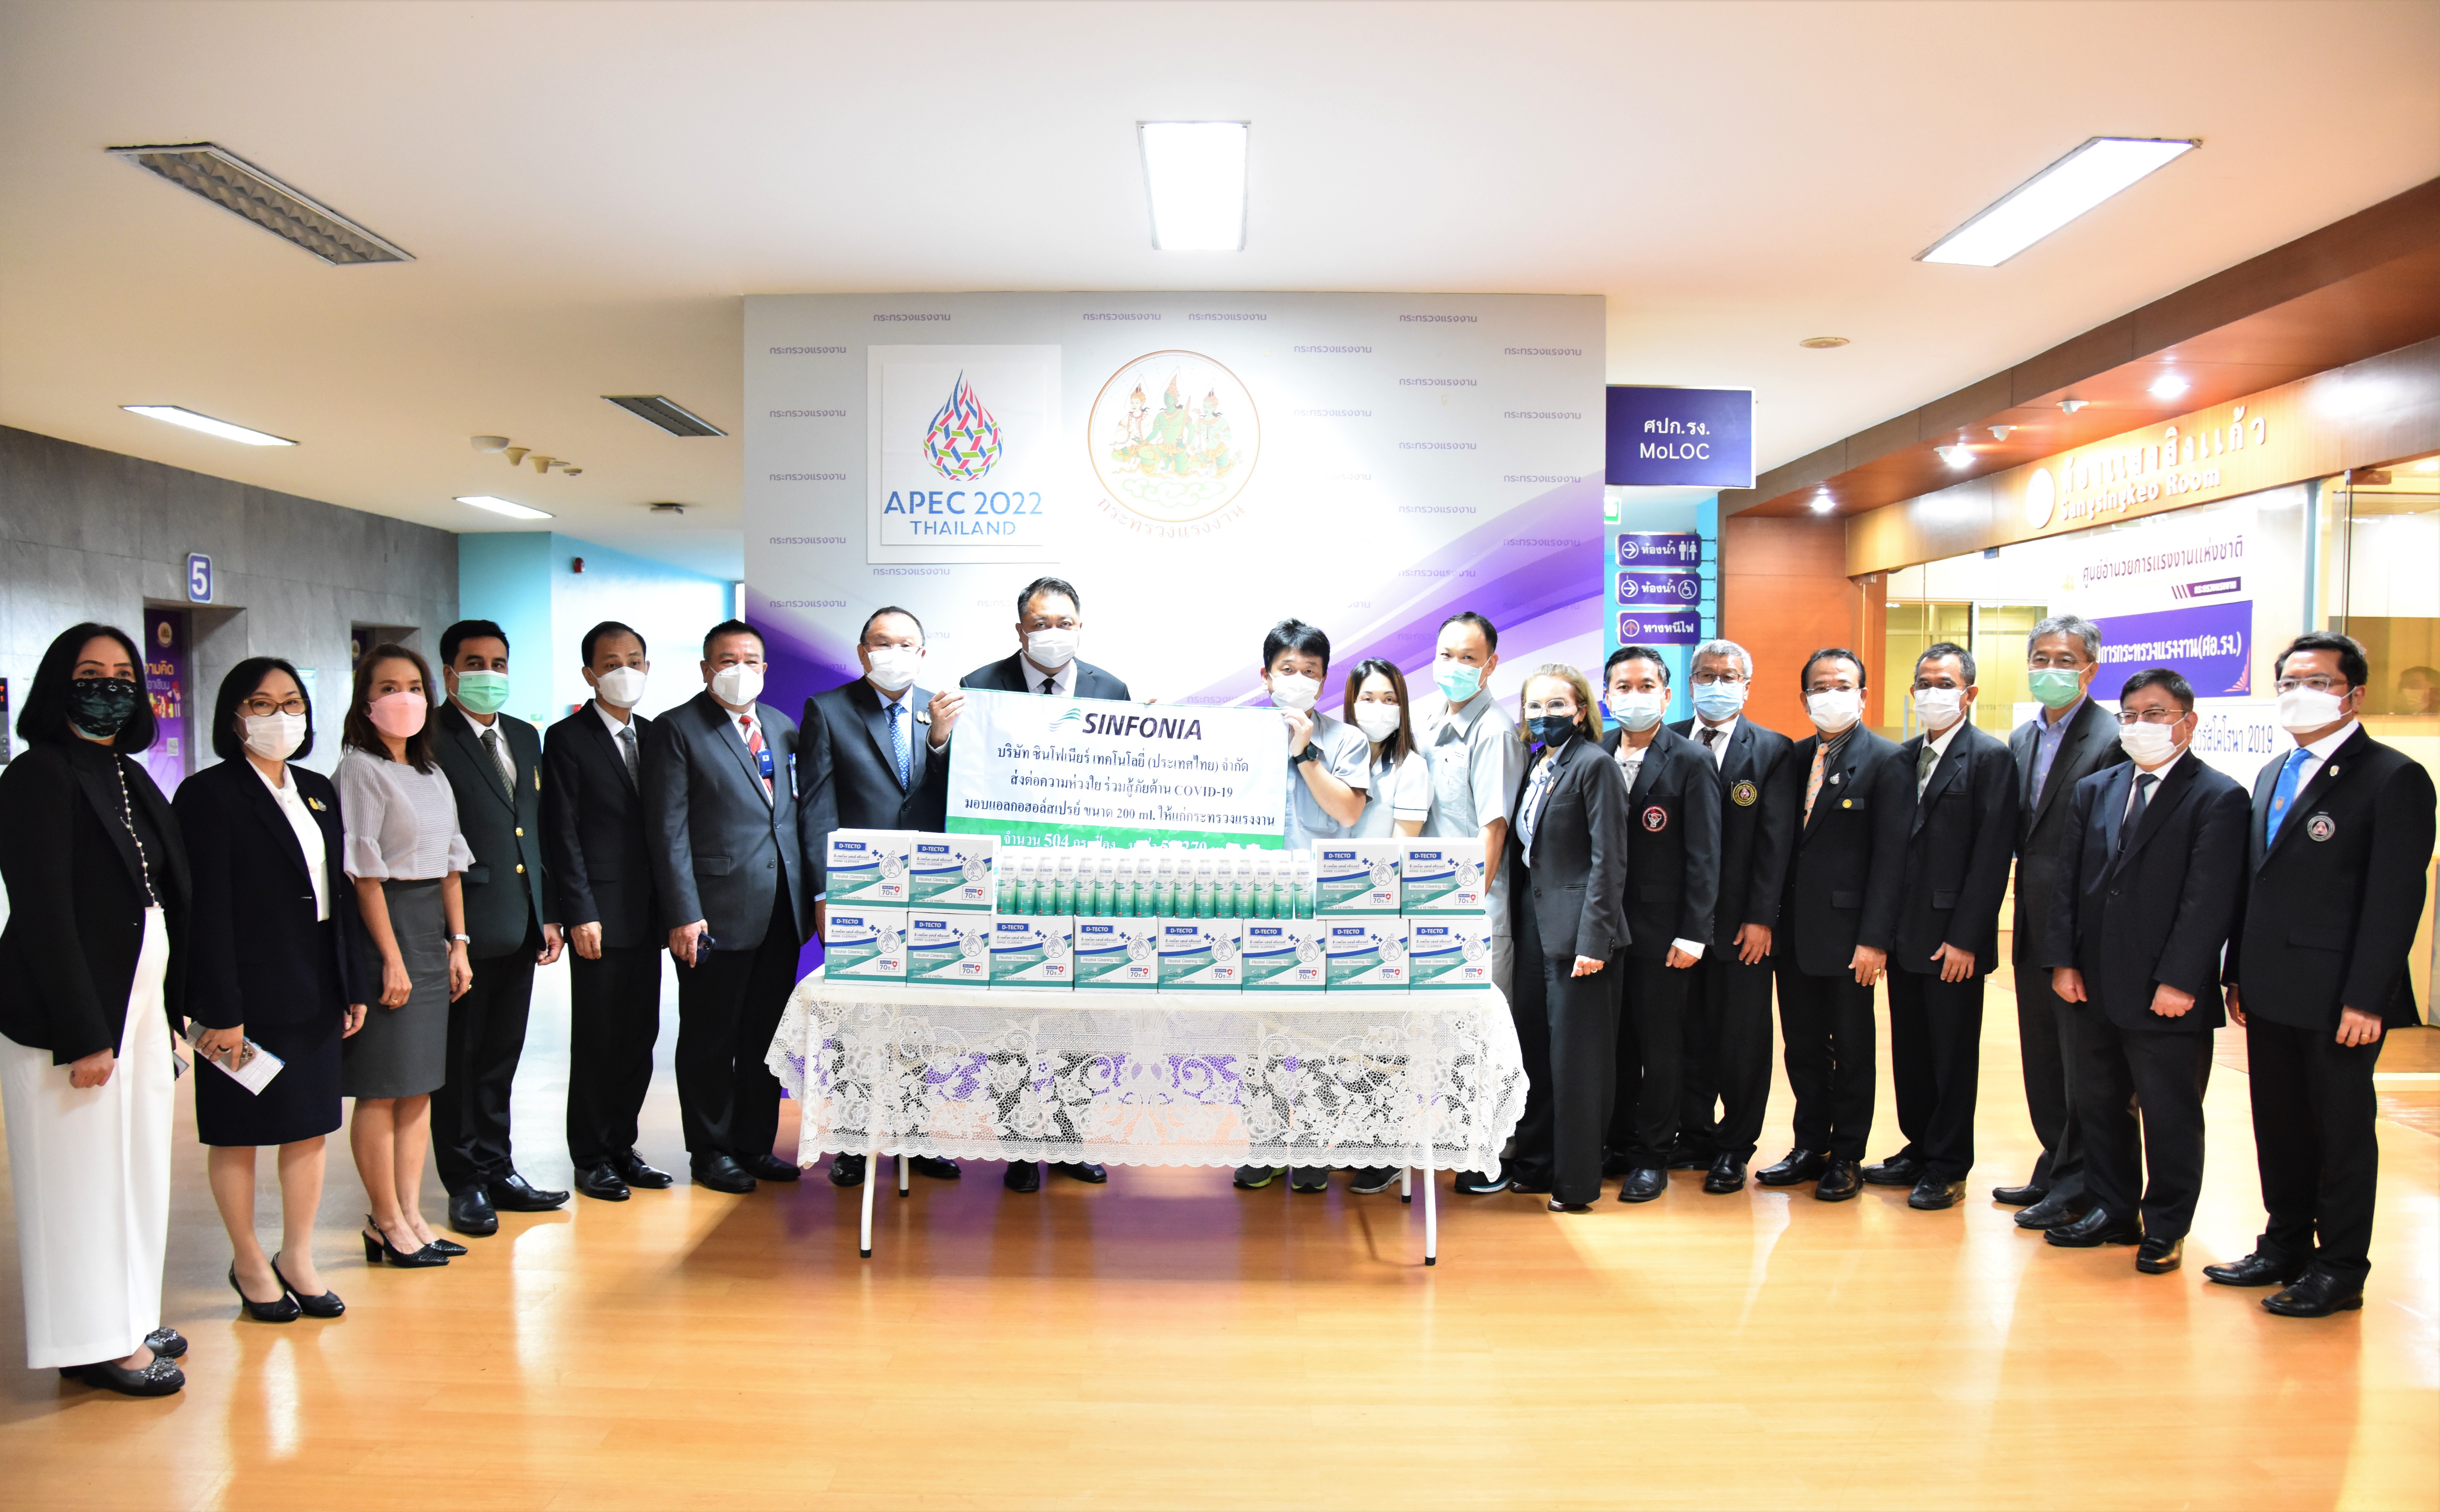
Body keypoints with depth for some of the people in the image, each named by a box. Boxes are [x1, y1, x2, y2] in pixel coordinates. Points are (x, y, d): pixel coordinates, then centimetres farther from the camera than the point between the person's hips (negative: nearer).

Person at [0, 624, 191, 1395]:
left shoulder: (131, 778, 12)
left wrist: (175, 1006, 9)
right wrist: (83, 1035, -19)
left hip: (140, 1004, 8)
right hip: (74, 1016, -8)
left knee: (135, 1163, 14)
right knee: (81, 1172, 1)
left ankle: (127, 1318, 25)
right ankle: (92, 1339, 12)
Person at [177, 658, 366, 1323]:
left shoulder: (318, 791, 10)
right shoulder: (208, 795, -9)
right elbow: (207, 912, -13)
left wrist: (351, 987, 9)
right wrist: (220, 1012, -16)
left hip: (314, 993, 6)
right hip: (247, 997, -6)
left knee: (310, 1126, 12)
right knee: (238, 1133, 8)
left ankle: (298, 1259, 24)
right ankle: (249, 1264, 23)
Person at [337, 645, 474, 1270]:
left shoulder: (431, 772, 13)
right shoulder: (360, 770, -9)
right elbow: (364, 873, -13)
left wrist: (458, 943, 9)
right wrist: (392, 959, -15)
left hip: (432, 928, 8)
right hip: (385, 924, -8)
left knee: (420, 1083, 11)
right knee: (382, 1088, 1)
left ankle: (412, 1215, 19)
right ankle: (386, 1223, 11)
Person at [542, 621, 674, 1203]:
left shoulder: (654, 735, 13)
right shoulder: (567, 739, -4)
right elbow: (562, 834, -8)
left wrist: (670, 905, 8)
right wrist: (581, 914, -13)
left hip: (647, 913, 6)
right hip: (600, 915, -5)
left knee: (640, 1036, 10)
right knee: (597, 1040, 2)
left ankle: (622, 1147, 22)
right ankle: (591, 1159, 14)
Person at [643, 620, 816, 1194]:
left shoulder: (782, 727, 13)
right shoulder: (677, 730, -4)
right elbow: (668, 831, -9)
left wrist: (813, 891, 8)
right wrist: (683, 914, -15)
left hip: (781, 911, 6)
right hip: (716, 912, -5)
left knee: (766, 1038, 14)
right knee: (711, 1040, 7)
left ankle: (757, 1146, 26)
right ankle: (711, 1152, 20)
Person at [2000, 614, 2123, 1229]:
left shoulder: (2116, 739, -13)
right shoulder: (2022, 739, 13)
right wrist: (2021, 912, 9)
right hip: (2035, 926, 8)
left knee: (2083, 1058, 2)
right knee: (2043, 1057, 17)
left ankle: (2077, 1188, 14)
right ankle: (2055, 1169, 30)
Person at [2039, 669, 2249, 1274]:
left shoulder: (2219, 799, -6)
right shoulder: (2094, 791, 11)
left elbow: (2210, 900, -13)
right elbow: (2067, 880, 8)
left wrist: (2179, 982, -18)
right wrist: (2064, 961, 0)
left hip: (2166, 996, -5)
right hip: (2093, 989, 6)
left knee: (2170, 1115, 7)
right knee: (2100, 1105, 15)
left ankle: (2165, 1228, 21)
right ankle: (2112, 1211, 29)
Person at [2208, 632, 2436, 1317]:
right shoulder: (2272, 776, 15)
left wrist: (2366, 998, -18)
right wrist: (2239, 973, 13)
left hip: (2338, 998, -7)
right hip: (2271, 994, 7)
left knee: (2343, 1132, 5)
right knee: (2279, 1126, 15)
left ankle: (2339, 1269, 16)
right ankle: (2285, 1247, 28)